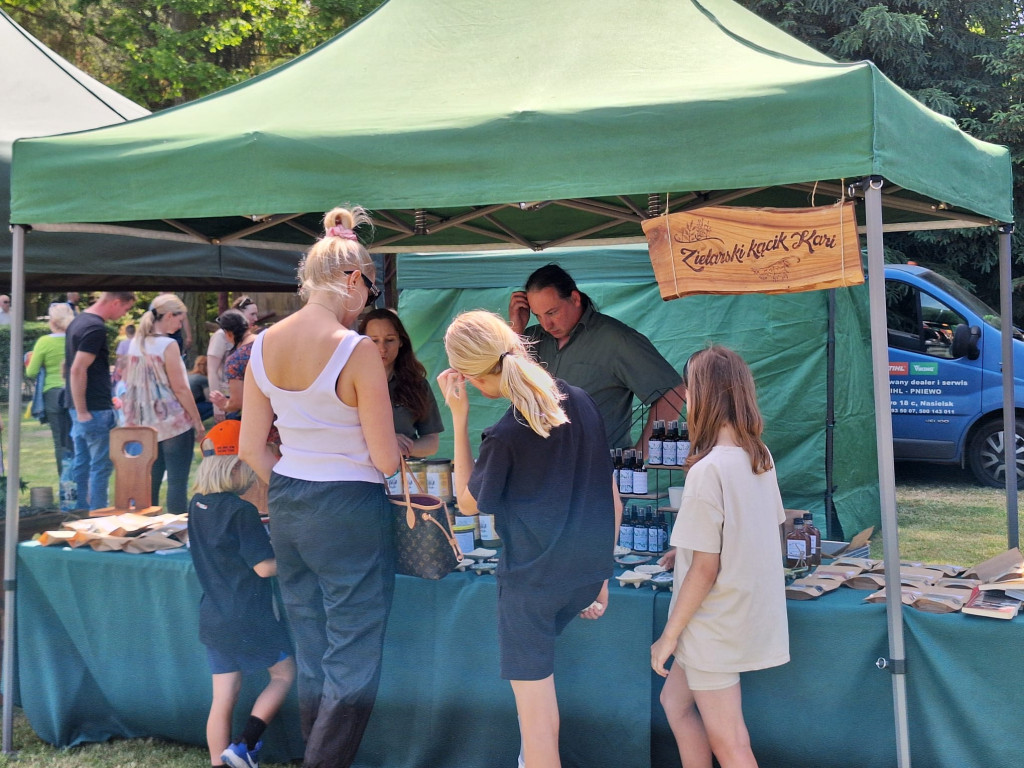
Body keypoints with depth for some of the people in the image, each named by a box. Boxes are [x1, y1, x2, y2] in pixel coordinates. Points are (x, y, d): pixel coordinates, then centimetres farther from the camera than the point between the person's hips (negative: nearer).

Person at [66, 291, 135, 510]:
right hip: (95, 410, -10)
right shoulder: (96, 328, -18)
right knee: (101, 466, -3)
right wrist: (82, 412, -20)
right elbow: (78, 370, -24)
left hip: (82, 408, 10)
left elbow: (69, 366, 21)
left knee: (82, 465, 14)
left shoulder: (79, 321, 13)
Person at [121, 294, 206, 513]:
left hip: (146, 424, 7)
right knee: (177, 482, -3)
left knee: (151, 481, 12)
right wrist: (198, 421, -7)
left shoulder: (136, 343, 7)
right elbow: (180, 388, -14)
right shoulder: (168, 345, -14)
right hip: (174, 422, -7)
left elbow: (127, 381, 14)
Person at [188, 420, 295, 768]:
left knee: (223, 700, 11)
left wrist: (260, 527, 16)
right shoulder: (241, 510, -19)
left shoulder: (198, 504, 3)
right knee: (285, 672, 14)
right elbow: (264, 567, -18)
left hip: (213, 619, 7)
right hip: (248, 620, -6)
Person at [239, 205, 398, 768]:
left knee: (310, 656, 19)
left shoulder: (264, 344, 0)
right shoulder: (357, 350, -18)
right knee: (352, 664, 5)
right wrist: (392, 452, 7)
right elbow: (385, 461, -15)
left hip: (285, 508, 7)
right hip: (349, 511, -7)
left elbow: (251, 449, 5)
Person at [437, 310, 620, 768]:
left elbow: (467, 503, 0)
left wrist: (459, 419, -5)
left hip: (532, 579, -7)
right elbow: (613, 502, 6)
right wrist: (602, 574, 17)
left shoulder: (506, 437, -19)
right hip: (588, 574, 7)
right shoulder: (582, 403, 0)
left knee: (535, 712, 4)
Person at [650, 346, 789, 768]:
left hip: (716, 627, -8)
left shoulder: (707, 470, -23)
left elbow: (705, 570, -21)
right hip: (751, 616, 8)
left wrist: (669, 636, -11)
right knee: (675, 700, 24)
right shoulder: (761, 457, 1)